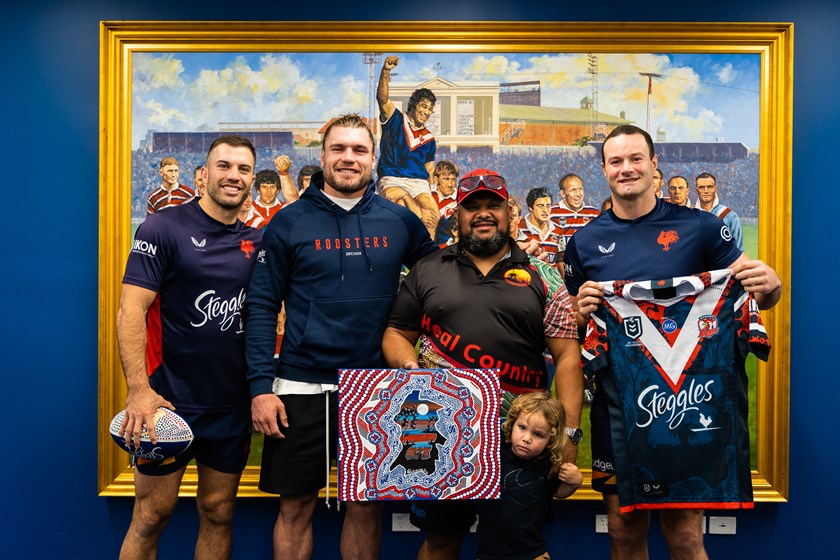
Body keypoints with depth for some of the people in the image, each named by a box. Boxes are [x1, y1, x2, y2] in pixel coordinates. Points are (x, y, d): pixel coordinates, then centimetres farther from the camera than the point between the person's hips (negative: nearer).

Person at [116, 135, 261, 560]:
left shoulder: (256, 242, 7)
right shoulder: (163, 228, -6)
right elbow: (131, 310, -12)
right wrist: (139, 389, -21)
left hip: (232, 405, 4)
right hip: (169, 400, -4)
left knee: (218, 514, 15)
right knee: (151, 515, 7)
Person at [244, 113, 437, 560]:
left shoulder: (400, 221, 3)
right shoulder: (289, 222, -1)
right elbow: (262, 306, -2)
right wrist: (260, 386, -8)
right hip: (302, 387, -1)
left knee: (367, 505, 14)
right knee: (296, 506, 11)